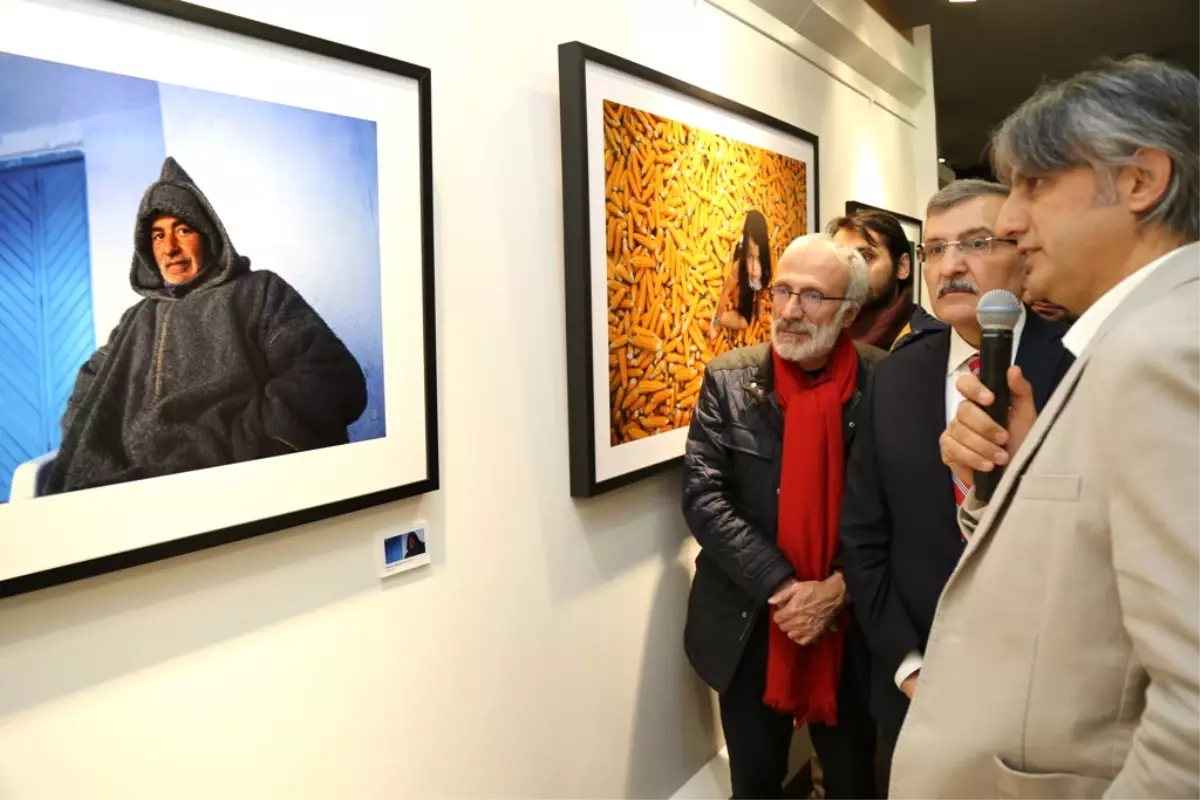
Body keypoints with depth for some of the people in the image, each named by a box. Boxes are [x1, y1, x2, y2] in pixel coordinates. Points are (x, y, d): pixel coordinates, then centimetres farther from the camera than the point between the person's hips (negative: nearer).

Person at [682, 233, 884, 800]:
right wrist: (782, 588, -17)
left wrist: (837, 590, -15)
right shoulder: (728, 380, -5)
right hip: (748, 629, 1)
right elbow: (703, 497, -11)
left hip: (852, 629, 0)